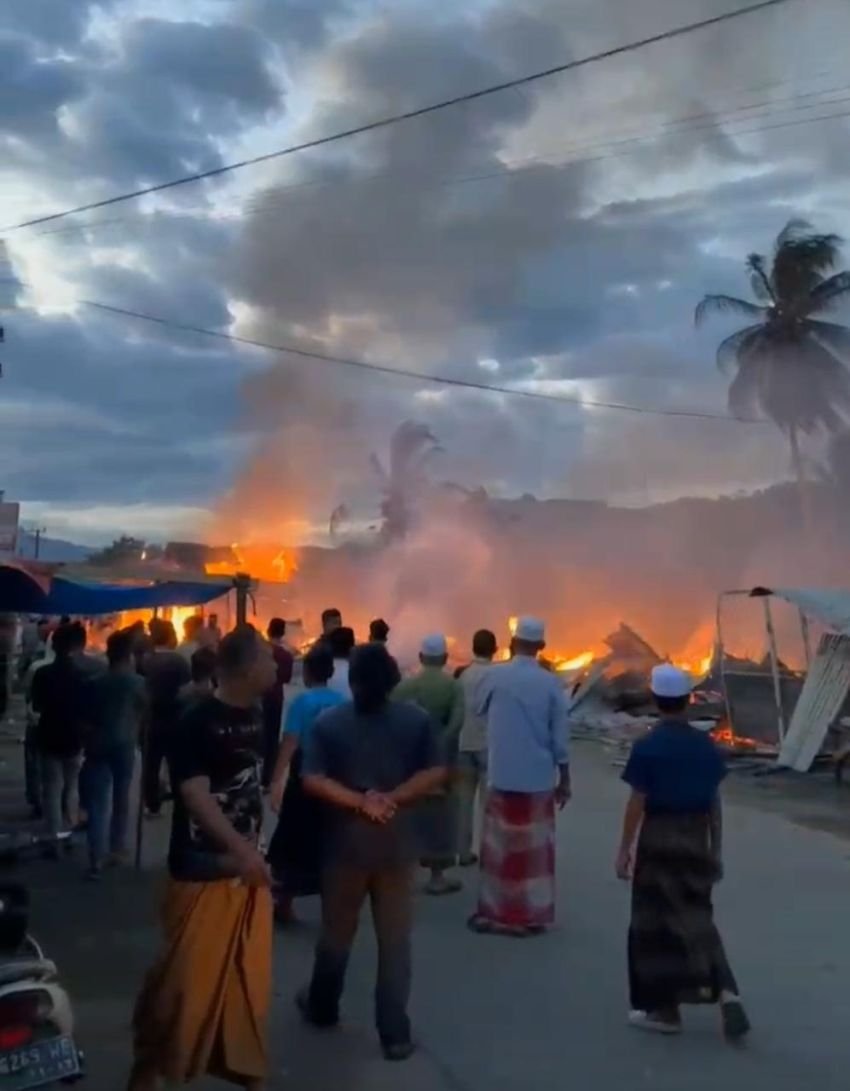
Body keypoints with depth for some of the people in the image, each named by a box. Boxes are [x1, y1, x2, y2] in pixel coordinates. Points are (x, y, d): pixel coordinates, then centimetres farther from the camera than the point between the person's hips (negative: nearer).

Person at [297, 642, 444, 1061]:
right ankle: (395, 1034, 11)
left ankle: (322, 1008, 37)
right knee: (395, 939, 7)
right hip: (397, 842, 0)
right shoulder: (417, 720, -3)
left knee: (336, 932, 18)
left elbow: (313, 780, -13)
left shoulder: (328, 723, -5)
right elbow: (435, 772, -9)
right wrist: (392, 799, -12)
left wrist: (360, 801, -12)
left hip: (347, 840, 0)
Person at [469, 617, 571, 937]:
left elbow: (478, 708, 12)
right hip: (539, 779, 1)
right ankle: (533, 914, 15)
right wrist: (564, 780, 5)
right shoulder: (550, 683, -6)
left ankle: (496, 912, 14)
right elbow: (560, 737, -3)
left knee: (499, 847, 9)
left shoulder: (495, 676, -6)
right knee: (535, 848, 10)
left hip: (502, 777, 0)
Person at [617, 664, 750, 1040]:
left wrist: (624, 850, -2)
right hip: (695, 840, 5)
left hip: (658, 841, -4)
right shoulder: (705, 745, 0)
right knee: (697, 919, 17)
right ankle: (725, 991, 0)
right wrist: (715, 849, 15)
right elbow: (714, 803, 5)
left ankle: (663, 1009, 15)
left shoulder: (647, 747, -13)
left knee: (656, 925, 7)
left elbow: (636, 804, -11)